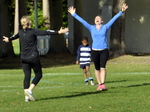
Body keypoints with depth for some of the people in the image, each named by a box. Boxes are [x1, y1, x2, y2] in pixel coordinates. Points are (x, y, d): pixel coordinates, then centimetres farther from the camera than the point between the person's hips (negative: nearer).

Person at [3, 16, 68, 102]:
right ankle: (29, 90, -9)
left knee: (27, 75, 7)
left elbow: (15, 36, 28)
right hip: (33, 57, -5)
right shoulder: (33, 31, -11)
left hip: (24, 58, 5)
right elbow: (46, 33, -15)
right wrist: (59, 32, -12)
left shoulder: (21, 32, 5)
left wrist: (8, 39, 51)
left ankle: (27, 96, 2)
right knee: (38, 74, 8)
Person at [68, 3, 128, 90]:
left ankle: (103, 84, -16)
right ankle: (99, 84, 15)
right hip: (95, 51, 2)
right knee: (97, 68, 6)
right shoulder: (91, 28, 7)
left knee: (103, 67, -14)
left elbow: (114, 19, 1)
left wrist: (122, 12, -3)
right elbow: (82, 21, 7)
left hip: (104, 50, -2)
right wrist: (74, 14, 7)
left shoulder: (105, 27, 5)